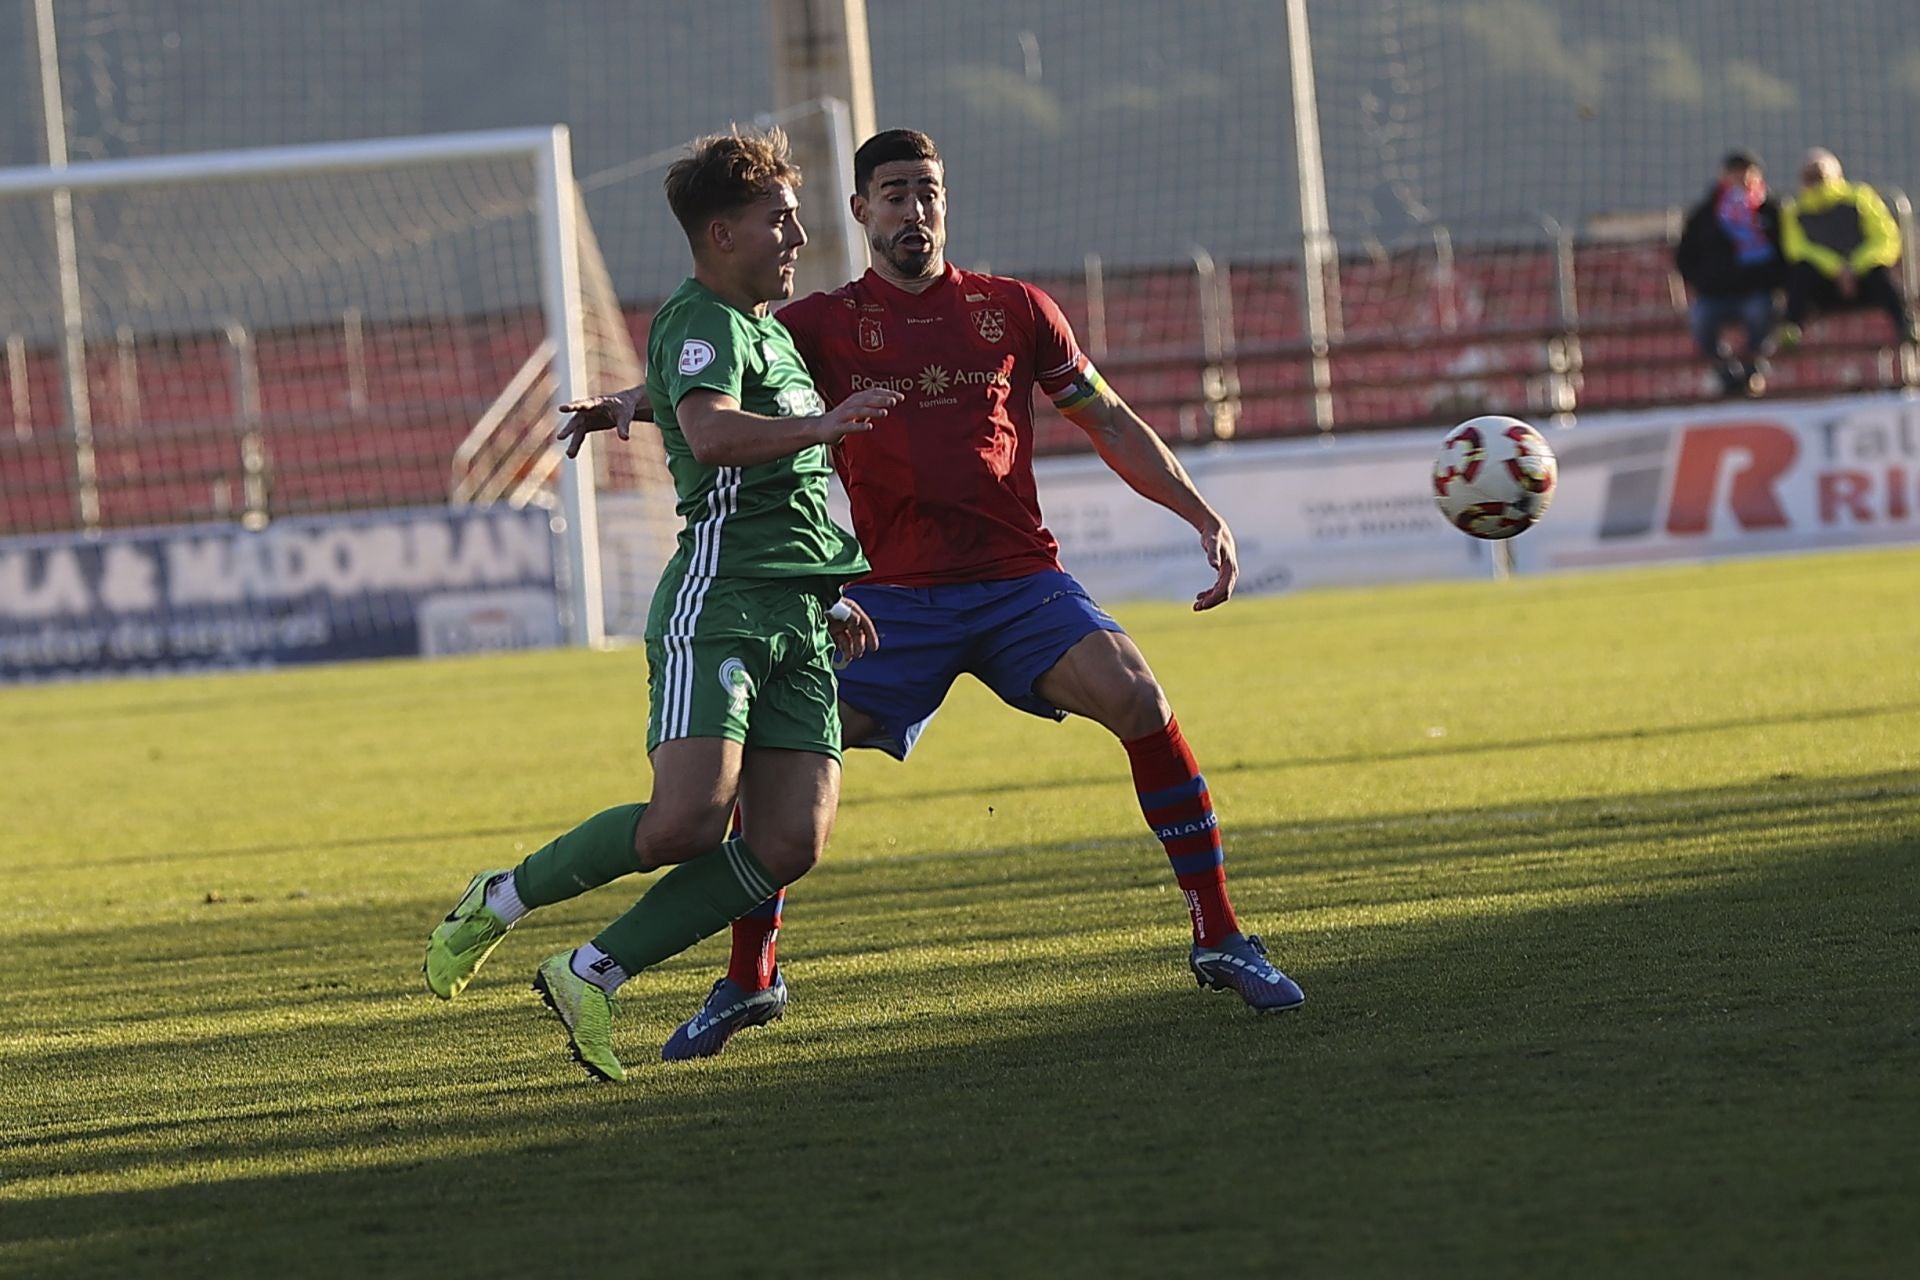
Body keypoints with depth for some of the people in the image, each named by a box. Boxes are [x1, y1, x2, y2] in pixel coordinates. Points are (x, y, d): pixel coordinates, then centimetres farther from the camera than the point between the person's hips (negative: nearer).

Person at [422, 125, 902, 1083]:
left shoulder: (773, 335, 26)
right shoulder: (699, 321, -5)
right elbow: (713, 433, -27)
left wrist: (829, 602, 30)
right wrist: (827, 424, -31)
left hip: (799, 620, 9)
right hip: (718, 603, -9)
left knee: (791, 843, -8)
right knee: (688, 820, -22)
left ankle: (590, 975, 0)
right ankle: (502, 901, 2)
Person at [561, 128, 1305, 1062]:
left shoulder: (1014, 311, 9)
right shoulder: (824, 324, 6)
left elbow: (1110, 424, 14)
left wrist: (1204, 517, 6)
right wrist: (628, 403, -27)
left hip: (1020, 582, 0)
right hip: (895, 598, 0)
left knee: (1140, 702, -22)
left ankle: (1218, 940, -10)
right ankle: (750, 978, 7)